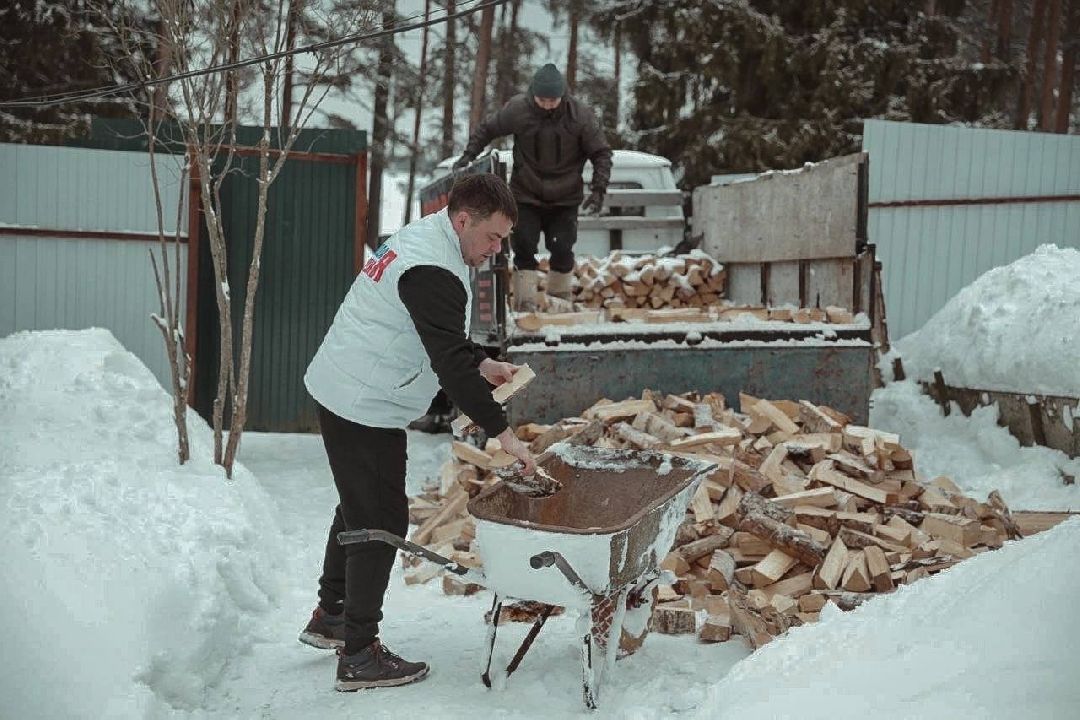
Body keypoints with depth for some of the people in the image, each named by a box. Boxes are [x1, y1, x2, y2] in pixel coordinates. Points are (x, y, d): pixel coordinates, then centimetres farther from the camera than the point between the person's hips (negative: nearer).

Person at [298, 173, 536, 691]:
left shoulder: (425, 237, 10)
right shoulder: (434, 272, -24)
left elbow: (443, 336, 21)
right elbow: (449, 363, -29)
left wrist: (482, 364, 8)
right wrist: (501, 431, -28)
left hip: (342, 393, 11)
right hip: (364, 409, -11)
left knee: (359, 509, 22)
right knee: (380, 522, -3)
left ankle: (330, 618, 37)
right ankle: (358, 657, 6)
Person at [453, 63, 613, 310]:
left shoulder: (580, 115, -15)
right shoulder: (517, 109, -14)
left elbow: (601, 153, -7)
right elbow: (486, 129, 3)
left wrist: (599, 188, -17)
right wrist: (469, 155, -7)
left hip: (564, 199, 0)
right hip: (526, 196, 1)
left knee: (562, 250, -4)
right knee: (524, 248, -6)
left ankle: (561, 302, 17)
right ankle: (525, 303, 2)